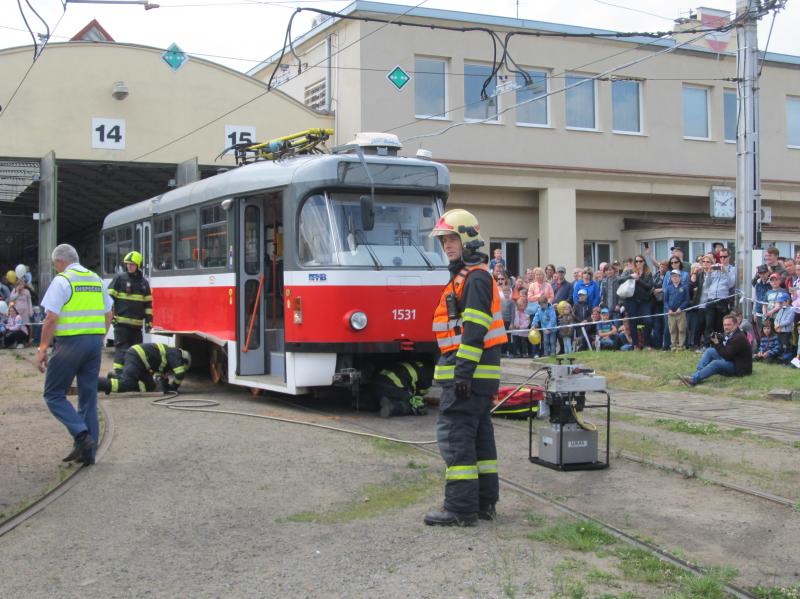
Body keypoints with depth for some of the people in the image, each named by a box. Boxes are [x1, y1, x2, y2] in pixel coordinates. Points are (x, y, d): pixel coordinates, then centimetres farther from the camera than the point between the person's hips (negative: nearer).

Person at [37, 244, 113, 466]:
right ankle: (87, 452, 12)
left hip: (70, 343, -6)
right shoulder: (96, 280, 12)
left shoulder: (62, 281, -8)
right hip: (95, 342, 6)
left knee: (54, 394, 5)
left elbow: (51, 318, -13)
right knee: (89, 397, 10)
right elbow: (108, 315, 14)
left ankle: (82, 435, -11)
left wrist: (42, 349, -7)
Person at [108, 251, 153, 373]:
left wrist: (148, 320, 9)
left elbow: (148, 303, 15)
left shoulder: (144, 282, 12)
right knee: (122, 349, -7)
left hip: (136, 324, 5)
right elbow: (109, 298, -2)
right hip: (121, 322, -5)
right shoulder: (119, 278, 0)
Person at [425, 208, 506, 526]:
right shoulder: (465, 277, 20)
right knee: (479, 434, 13)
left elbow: (474, 329, -21)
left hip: (468, 372, -11)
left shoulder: (475, 277, -13)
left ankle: (461, 508, -6)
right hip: (479, 373, 11)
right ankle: (485, 502, 20)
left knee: (454, 434, -9)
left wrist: (463, 371, -25)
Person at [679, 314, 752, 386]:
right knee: (709, 351, -3)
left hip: (739, 367, -10)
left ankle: (694, 379, -47)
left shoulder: (739, 338, -20)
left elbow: (727, 355, -24)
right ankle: (698, 373, -19)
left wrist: (717, 344, -14)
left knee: (716, 363, -33)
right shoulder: (729, 334, 10)